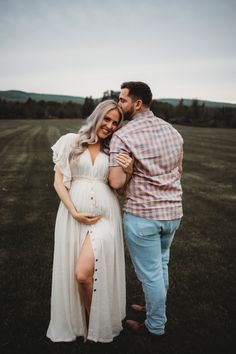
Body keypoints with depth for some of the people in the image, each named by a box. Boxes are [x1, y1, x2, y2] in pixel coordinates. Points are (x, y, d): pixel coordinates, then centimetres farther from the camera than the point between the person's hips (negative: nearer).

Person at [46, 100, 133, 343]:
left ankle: (97, 324, 16)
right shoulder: (71, 142, 4)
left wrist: (128, 171, -9)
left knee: (83, 273, -12)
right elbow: (58, 181, 2)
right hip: (73, 214, 1)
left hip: (104, 215, 0)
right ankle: (76, 323, 34)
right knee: (72, 274, 7)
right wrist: (75, 213, -9)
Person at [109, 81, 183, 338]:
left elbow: (116, 182, -22)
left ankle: (155, 326, 29)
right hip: (173, 211, 7)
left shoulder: (122, 136, -15)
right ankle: (155, 309, 44)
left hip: (142, 215, -7)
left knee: (150, 273, 10)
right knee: (161, 265, 24)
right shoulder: (173, 131, 6)